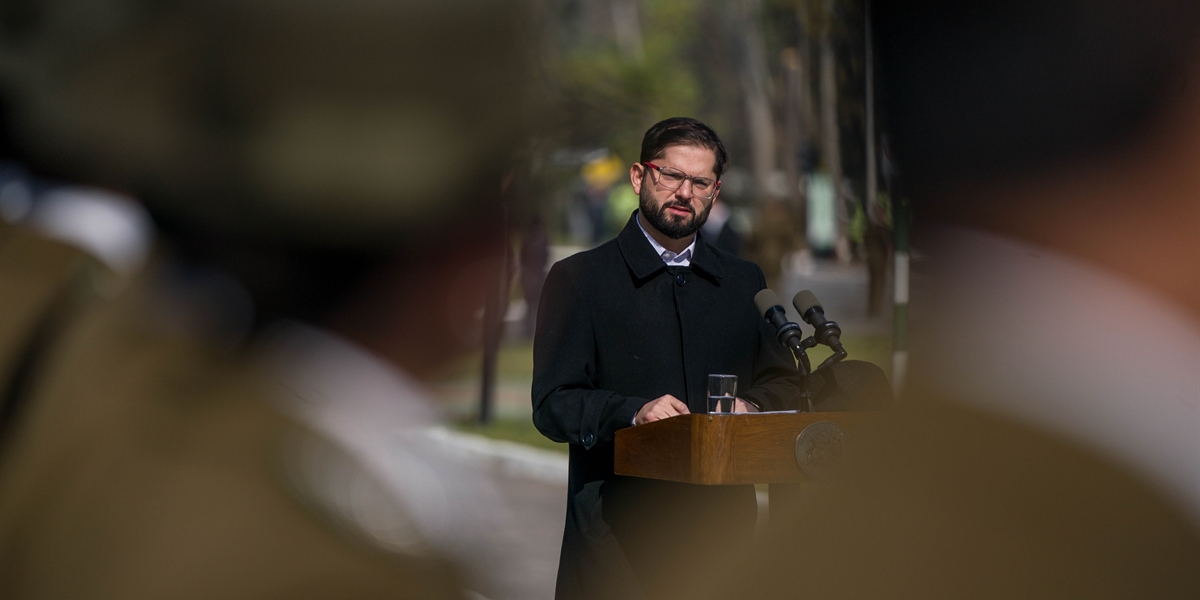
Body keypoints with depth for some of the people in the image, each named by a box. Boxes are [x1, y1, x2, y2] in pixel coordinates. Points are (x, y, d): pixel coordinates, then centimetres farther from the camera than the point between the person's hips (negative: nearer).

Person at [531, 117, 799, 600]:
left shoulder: (744, 282, 16)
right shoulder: (579, 279, 3)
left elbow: (782, 383, 15)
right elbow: (552, 405, -4)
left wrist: (751, 406, -8)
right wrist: (634, 412, -21)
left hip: (722, 525, 3)